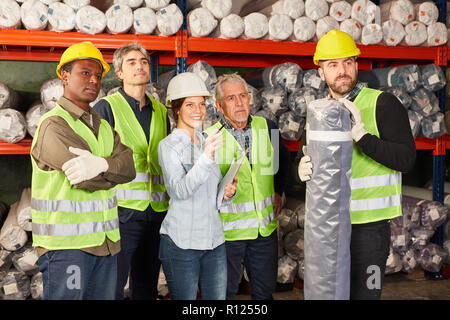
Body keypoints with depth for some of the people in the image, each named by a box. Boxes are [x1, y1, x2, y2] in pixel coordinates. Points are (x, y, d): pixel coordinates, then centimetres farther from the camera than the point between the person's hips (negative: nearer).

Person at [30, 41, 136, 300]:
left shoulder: (103, 126, 16)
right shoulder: (53, 125, -9)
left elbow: (130, 167, -2)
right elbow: (88, 180, -20)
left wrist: (101, 165, -21)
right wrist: (114, 170, -2)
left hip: (106, 240, 7)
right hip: (66, 244, -7)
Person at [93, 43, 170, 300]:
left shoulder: (161, 111, 14)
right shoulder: (107, 107, -2)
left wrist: (171, 202, 14)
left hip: (157, 212, 5)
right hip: (122, 212, -5)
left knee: (148, 285, 14)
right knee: (112, 287, 1)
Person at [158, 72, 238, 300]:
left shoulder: (207, 143, 14)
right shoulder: (168, 145, -5)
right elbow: (179, 190, -21)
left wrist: (226, 195, -1)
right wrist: (205, 159, -32)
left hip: (214, 240, 6)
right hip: (181, 243, -6)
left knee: (217, 297, 8)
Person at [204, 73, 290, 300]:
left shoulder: (267, 128, 2)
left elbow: (283, 157, 22)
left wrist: (278, 192, 16)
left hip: (265, 228, 4)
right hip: (227, 229, -3)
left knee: (265, 291, 16)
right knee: (224, 293, 10)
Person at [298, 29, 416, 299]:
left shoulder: (383, 103, -7)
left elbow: (407, 159, -16)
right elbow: (307, 156, 16)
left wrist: (361, 135, -26)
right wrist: (303, 169, -8)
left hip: (368, 225, -5)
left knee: (364, 293, 2)